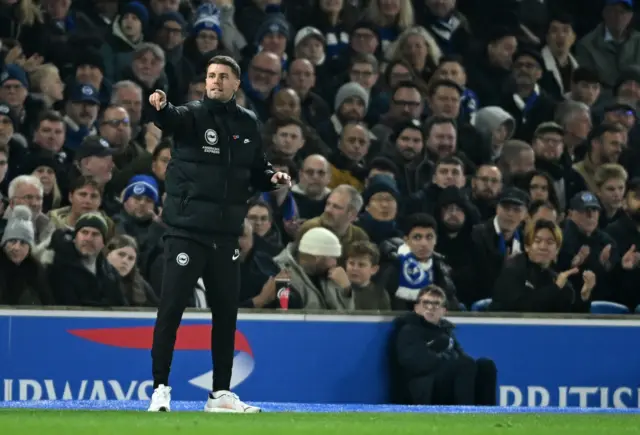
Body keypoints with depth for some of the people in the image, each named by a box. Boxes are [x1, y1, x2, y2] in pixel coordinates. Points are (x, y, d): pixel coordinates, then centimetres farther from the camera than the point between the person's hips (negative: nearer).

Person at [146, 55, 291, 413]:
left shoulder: (248, 124, 10)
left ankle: (221, 393, 20)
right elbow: (172, 120, -29)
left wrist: (274, 179, -2)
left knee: (226, 313, 10)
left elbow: (257, 170, 21)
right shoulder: (193, 115, -5)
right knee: (171, 309, -7)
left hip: (226, 234, 5)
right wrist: (161, 108, -52)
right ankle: (161, 389, 0)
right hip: (187, 231, -5)